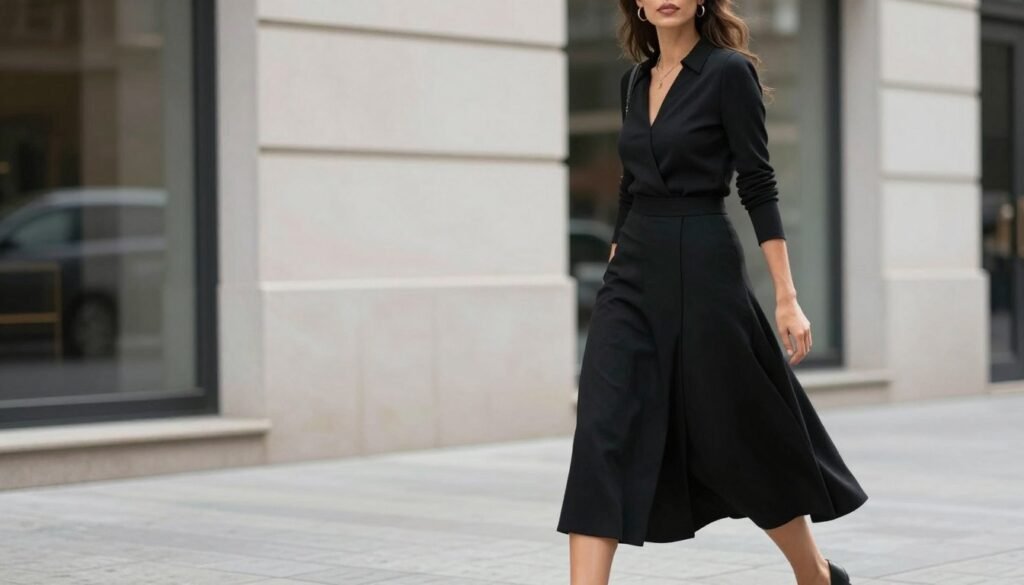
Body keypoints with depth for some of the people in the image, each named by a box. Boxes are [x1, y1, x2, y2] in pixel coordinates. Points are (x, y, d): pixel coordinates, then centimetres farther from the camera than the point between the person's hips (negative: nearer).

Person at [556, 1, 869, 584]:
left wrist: (787, 297, -13)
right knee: (603, 434, -8)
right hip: (633, 272, 6)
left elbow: (759, 185, -11)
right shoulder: (635, 79, 12)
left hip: (703, 266, -6)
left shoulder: (729, 71, -8)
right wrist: (616, 269, 19)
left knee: (738, 431, 7)